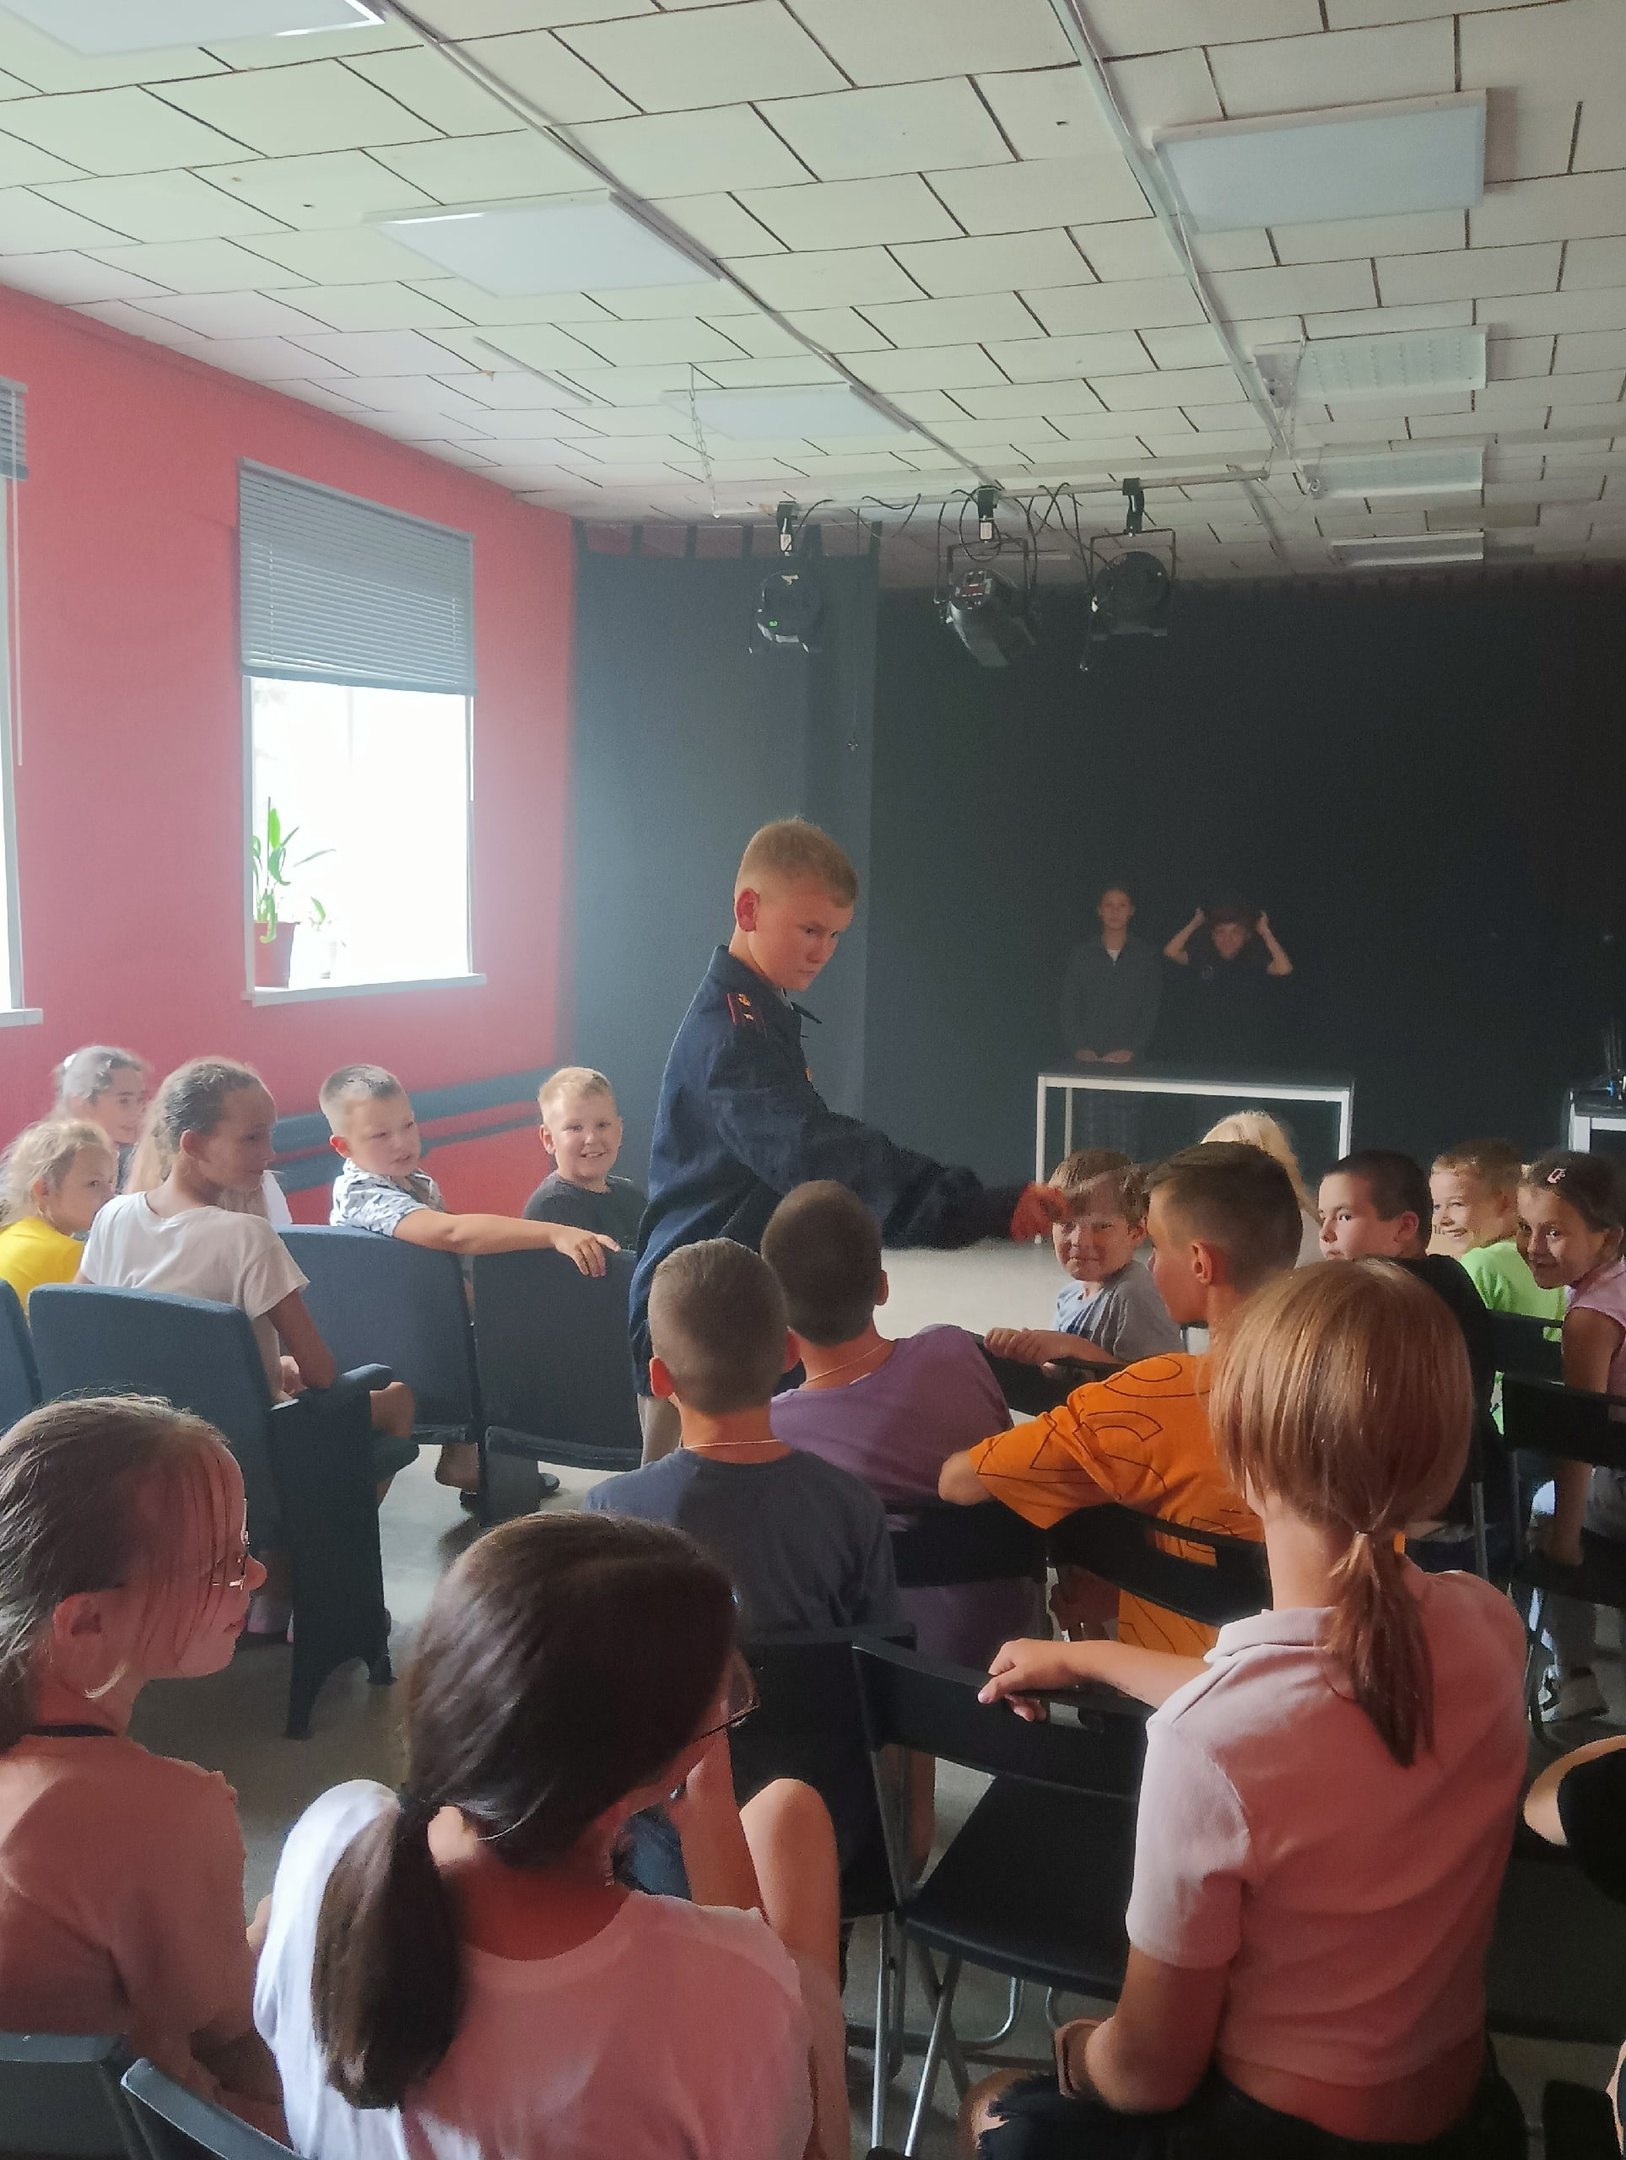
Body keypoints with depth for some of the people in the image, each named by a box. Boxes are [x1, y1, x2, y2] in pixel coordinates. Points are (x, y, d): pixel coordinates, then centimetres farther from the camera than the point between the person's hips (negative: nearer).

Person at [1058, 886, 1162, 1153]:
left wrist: (1133, 1050, -10)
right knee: (1091, 1138, -4)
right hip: (1088, 1060, 1)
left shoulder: (1144, 956, 9)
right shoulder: (1083, 954, 12)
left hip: (1128, 1061, -1)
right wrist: (1078, 1048, -7)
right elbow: (1068, 1007, 8)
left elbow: (1151, 1010, 4)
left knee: (1126, 1138, -8)